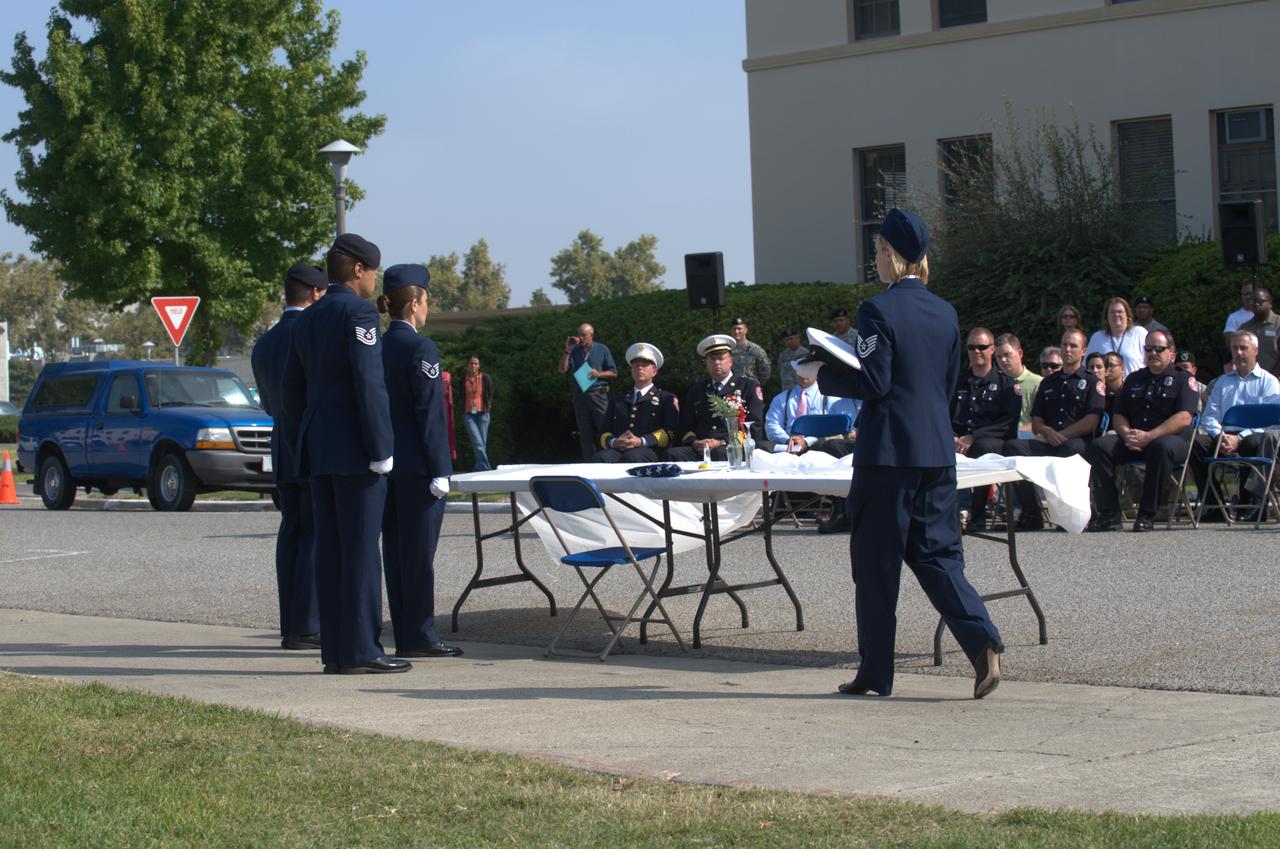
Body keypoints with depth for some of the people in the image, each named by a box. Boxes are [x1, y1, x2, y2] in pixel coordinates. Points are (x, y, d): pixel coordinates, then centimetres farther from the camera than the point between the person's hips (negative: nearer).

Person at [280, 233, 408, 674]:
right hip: (355, 447, -8)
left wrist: (301, 448, 21)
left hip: (317, 448, 8)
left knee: (330, 550, 7)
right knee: (361, 549, -6)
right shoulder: (358, 313, -11)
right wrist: (381, 450, -16)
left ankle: (335, 649, 8)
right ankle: (361, 649, -6)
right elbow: (369, 384, -18)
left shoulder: (307, 320, 15)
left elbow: (293, 389, 17)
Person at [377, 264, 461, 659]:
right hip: (417, 466, -7)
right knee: (419, 553, -4)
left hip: (387, 464, 8)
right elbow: (431, 413, -15)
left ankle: (405, 635, 13)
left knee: (395, 551, 9)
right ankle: (420, 636, -2)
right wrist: (439, 470, -14)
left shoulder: (377, 348, 10)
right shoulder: (420, 348, -12)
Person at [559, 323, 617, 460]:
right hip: (579, 396, 3)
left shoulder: (602, 350, 6)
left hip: (598, 395, -3)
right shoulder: (574, 351, 12)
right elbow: (563, 370, 2)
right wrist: (567, 351, -7)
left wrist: (598, 374, -10)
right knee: (585, 434, 5)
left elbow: (614, 373, 7)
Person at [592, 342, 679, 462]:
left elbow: (669, 432, 5)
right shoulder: (617, 400, 32)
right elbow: (604, 433, 21)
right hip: (617, 449, 3)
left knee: (631, 457, -41)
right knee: (600, 458, -35)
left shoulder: (666, 399, 21)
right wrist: (614, 442, -6)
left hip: (648, 450, -3)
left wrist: (641, 441, -13)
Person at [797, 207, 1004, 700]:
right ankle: (981, 639, -11)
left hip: (888, 451, -6)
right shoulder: (945, 312, 10)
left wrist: (820, 375, -1)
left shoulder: (879, 310, -11)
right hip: (938, 450, 6)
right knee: (936, 552, 10)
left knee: (876, 560, 4)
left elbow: (873, 383, -14)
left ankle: (875, 673, 10)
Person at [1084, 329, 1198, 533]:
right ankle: (1108, 514, -23)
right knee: (1099, 446, -21)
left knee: (1162, 447, -40)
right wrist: (1127, 435, -6)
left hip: (1170, 438, -5)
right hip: (1132, 442, 5)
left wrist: (1149, 436, -19)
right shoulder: (1134, 379, 22)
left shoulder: (1183, 379, 5)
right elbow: (1118, 415, 18)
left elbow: (1184, 418, -9)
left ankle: (1147, 515, -32)